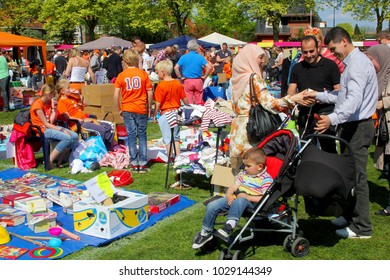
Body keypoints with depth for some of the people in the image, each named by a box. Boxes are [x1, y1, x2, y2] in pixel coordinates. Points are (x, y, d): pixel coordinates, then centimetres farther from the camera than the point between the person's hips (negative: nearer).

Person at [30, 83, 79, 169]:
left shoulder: (49, 103, 12)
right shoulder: (37, 104, -13)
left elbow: (51, 121, 1)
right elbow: (46, 124, -16)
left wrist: (54, 108, -3)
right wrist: (62, 129, -20)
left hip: (51, 127, 8)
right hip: (42, 130, -8)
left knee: (75, 136, -8)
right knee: (67, 138, -27)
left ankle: (60, 160, -2)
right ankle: (49, 161, -22)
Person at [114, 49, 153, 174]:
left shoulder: (121, 75, -1)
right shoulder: (143, 74, 0)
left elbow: (116, 95, -4)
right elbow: (150, 93, -2)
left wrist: (119, 109, 8)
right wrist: (149, 107, 9)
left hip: (127, 109, 0)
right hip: (141, 109, 0)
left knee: (131, 136, 6)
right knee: (142, 136, 7)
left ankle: (134, 163, 8)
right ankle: (143, 163, 7)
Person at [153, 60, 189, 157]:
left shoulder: (161, 85, -14)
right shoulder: (178, 83, 1)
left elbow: (158, 103, -15)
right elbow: (184, 99, 5)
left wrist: (154, 115, -4)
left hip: (165, 114, -5)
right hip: (176, 112, 5)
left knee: (167, 139, 4)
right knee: (176, 138, 15)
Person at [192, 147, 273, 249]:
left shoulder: (266, 179, -7)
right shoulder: (244, 174, 16)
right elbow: (233, 187, 14)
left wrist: (247, 197, -22)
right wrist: (229, 195, -9)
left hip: (251, 202, -7)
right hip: (234, 198, 7)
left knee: (240, 200, -42)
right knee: (212, 206, -11)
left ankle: (229, 226, -45)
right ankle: (206, 232, 2)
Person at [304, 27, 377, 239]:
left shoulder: (358, 64, -16)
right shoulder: (352, 63, 17)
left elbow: (354, 99, -30)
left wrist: (333, 119, -41)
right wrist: (318, 96, 20)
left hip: (358, 126, -11)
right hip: (352, 125, 11)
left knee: (357, 175, -6)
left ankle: (361, 227, 2)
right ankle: (350, 215, 29)